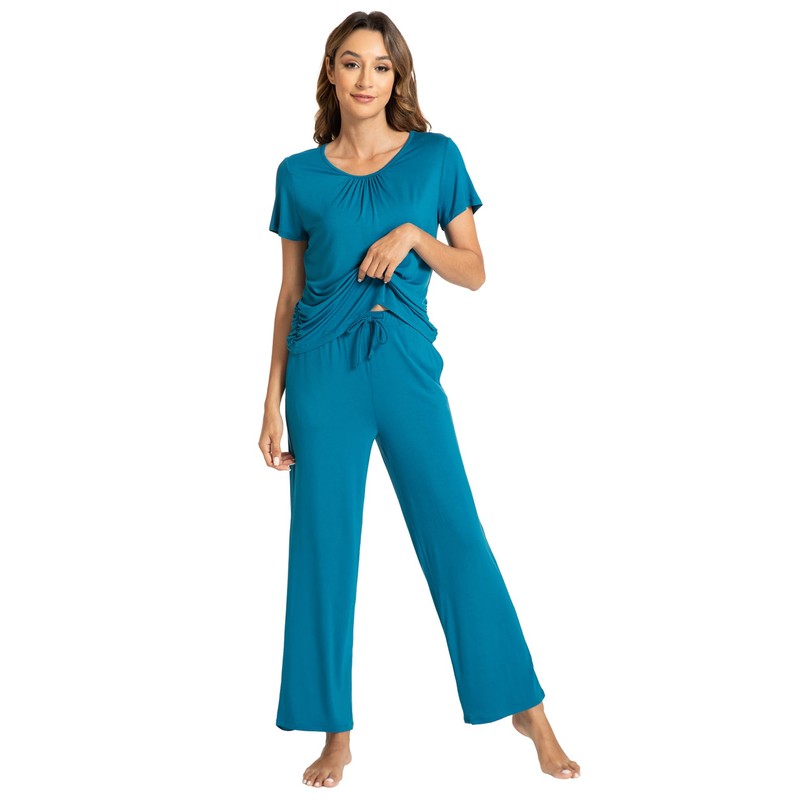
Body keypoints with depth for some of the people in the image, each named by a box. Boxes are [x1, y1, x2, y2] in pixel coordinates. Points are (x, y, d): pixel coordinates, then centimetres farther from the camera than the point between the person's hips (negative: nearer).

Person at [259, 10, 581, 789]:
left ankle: (527, 707, 17)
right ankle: (336, 734, 18)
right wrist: (273, 400, 6)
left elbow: (474, 272, 6)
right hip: (323, 372, 1)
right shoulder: (300, 174, 6)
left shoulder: (436, 157, 4)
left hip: (408, 366, -1)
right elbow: (290, 293, 9)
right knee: (323, 547, 4)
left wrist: (413, 234, -12)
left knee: (456, 536, 1)